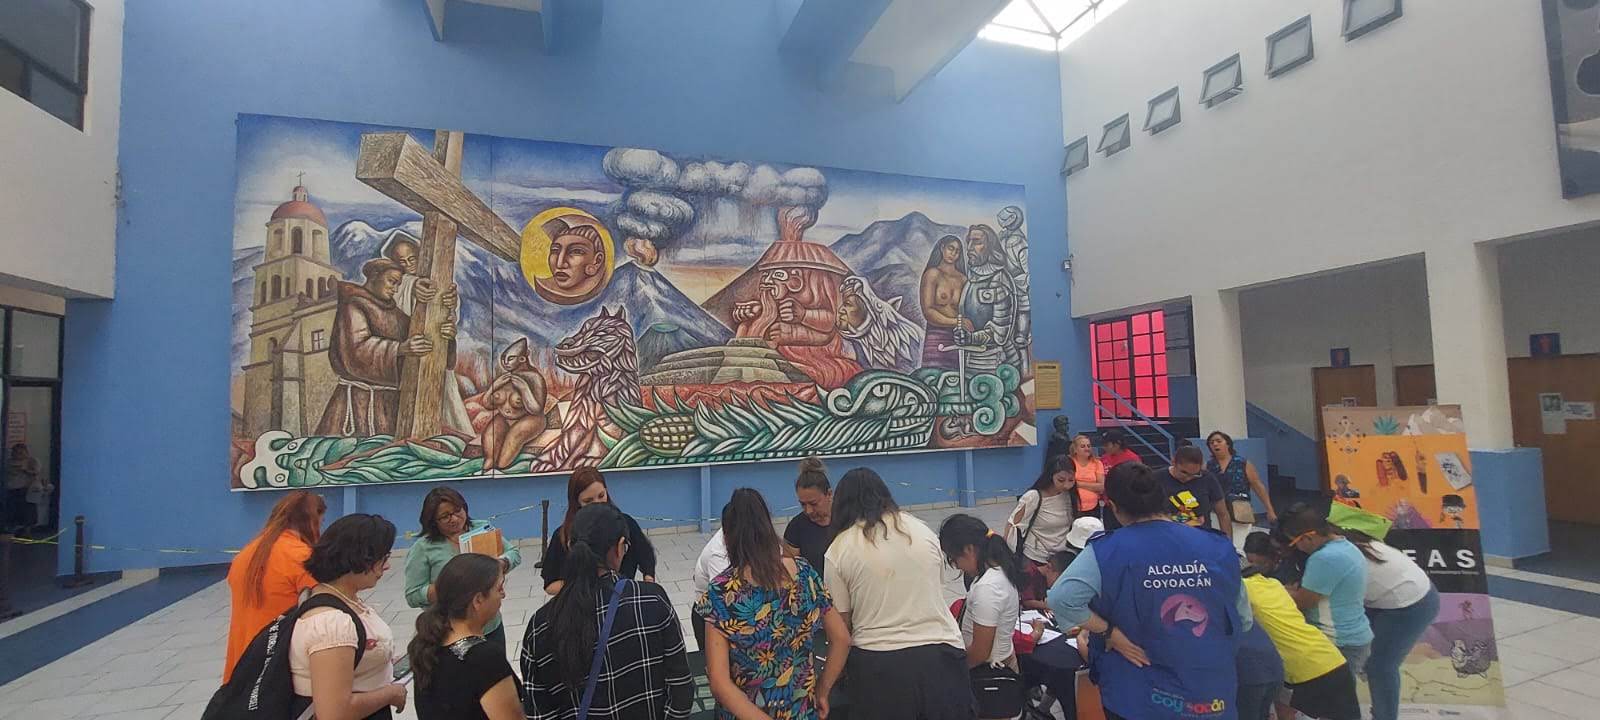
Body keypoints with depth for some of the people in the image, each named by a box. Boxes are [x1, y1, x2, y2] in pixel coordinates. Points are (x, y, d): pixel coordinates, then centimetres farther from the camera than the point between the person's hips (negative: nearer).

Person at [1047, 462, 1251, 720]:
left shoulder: (1109, 550, -18)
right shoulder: (1218, 547, -6)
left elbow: (1061, 598, -29)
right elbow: (1243, 621, 4)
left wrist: (1109, 632, -16)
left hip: (1135, 698, -3)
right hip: (1212, 694, 3)